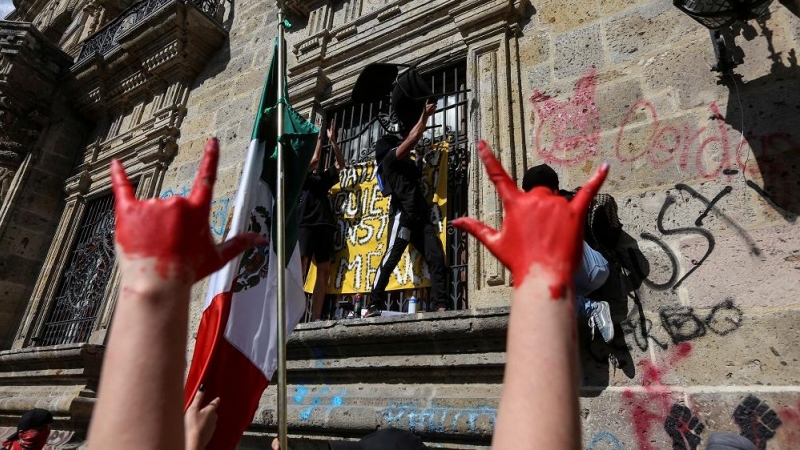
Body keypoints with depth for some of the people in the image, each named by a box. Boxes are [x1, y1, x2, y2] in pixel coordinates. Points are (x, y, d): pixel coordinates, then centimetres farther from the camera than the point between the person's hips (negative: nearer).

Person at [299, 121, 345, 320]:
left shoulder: (323, 178, 26)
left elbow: (341, 163, 23)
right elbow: (315, 158, -6)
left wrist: (332, 140, 18)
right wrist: (319, 137, 6)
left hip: (325, 226, 6)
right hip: (306, 224, -6)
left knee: (324, 271, -2)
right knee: (300, 268, -16)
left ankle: (316, 318, -4)